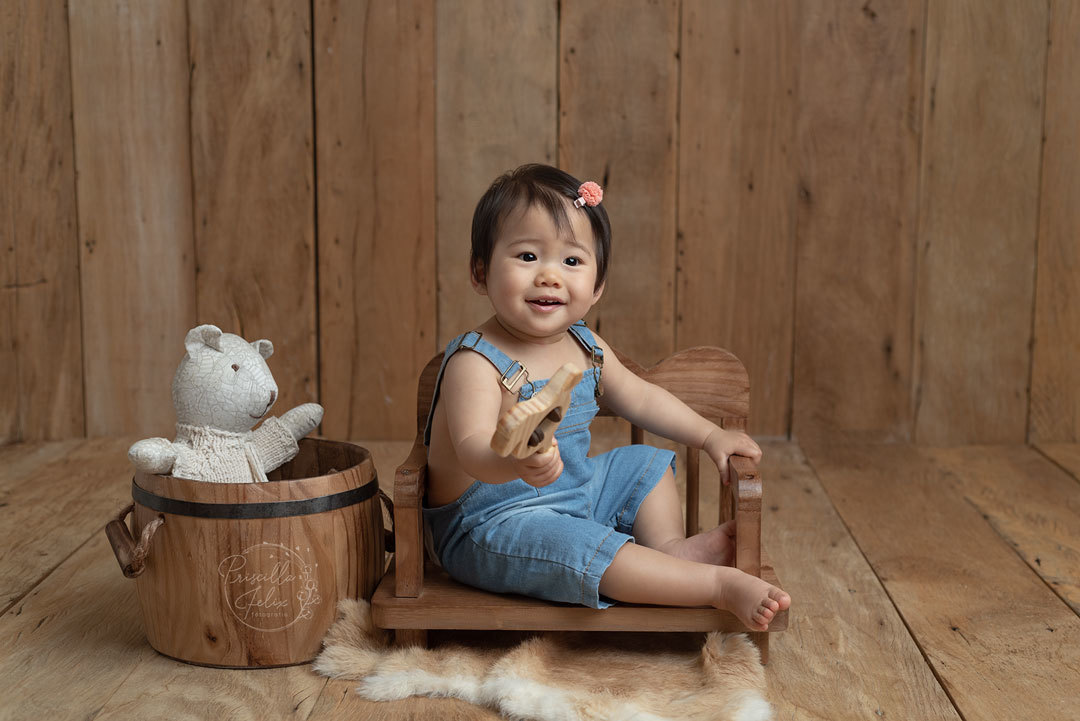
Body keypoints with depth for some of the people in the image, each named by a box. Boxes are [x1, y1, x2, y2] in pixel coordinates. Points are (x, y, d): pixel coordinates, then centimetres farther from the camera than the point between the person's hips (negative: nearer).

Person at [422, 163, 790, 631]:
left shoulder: (586, 348, 2)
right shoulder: (476, 363, -24)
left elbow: (638, 398, 17)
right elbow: (473, 447, -38)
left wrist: (710, 436, 11)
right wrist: (515, 460, -60)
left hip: (573, 493, 9)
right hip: (492, 521, -9)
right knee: (571, 542, -33)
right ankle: (718, 584, -29)